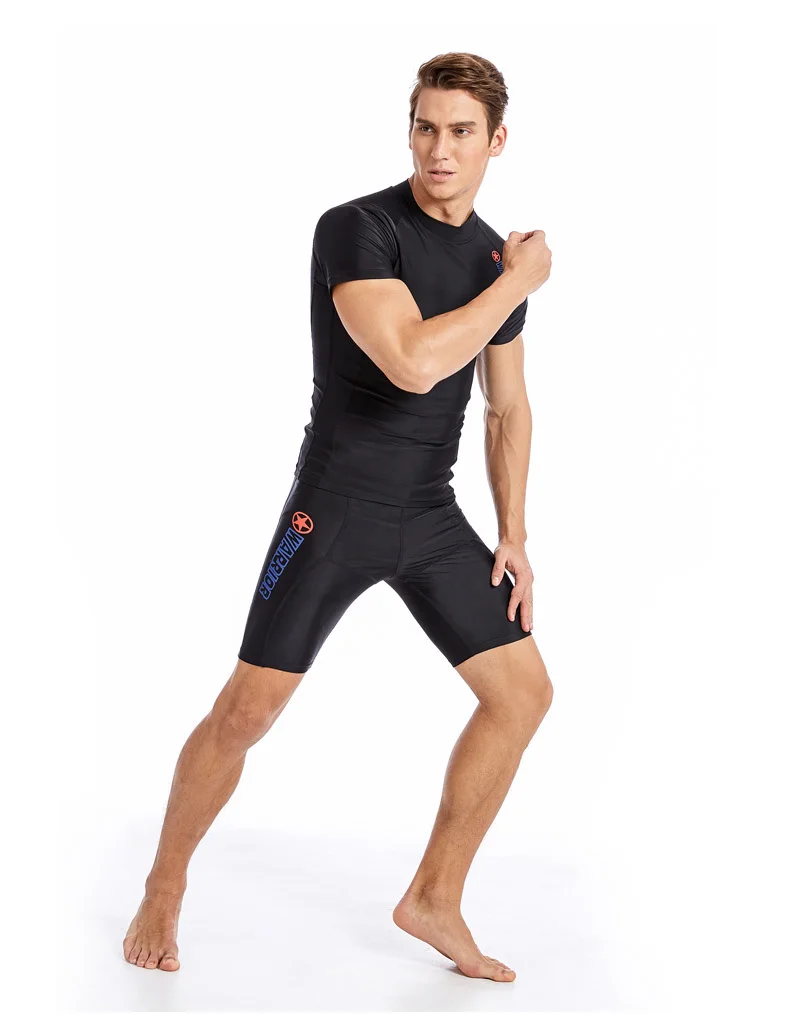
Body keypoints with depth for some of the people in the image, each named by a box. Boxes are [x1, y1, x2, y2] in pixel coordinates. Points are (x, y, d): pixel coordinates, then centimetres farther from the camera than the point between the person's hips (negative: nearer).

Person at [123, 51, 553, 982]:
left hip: (431, 518, 6)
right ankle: (164, 888, 19)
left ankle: (434, 899, 16)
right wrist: (517, 283, -16)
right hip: (336, 509, -6)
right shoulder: (357, 228, -14)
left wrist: (513, 535, 12)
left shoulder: (498, 258, 6)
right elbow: (414, 363, -29)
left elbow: (508, 407, 17)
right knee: (247, 711, -5)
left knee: (523, 692, 3)